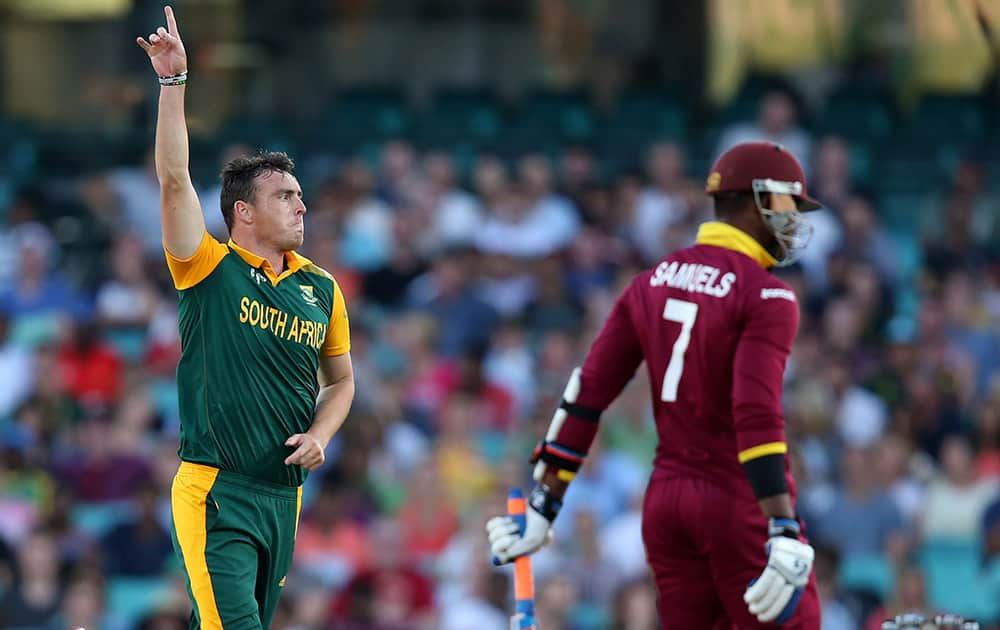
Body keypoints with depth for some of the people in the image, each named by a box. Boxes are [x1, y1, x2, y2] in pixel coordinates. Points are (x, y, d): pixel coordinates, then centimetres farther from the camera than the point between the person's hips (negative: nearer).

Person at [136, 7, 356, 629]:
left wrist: (319, 435, 2)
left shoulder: (321, 289, 12)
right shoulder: (210, 269, -1)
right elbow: (174, 179, -11)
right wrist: (173, 81, -17)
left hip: (284, 495, 6)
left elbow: (341, 380, 23)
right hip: (215, 491, -5)